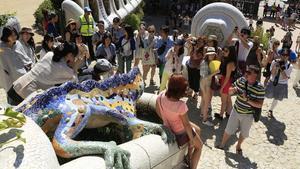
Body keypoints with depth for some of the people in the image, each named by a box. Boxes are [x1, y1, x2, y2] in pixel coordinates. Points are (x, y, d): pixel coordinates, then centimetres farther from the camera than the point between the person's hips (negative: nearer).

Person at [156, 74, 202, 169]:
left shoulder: (161, 96, -21)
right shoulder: (181, 106, -38)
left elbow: (158, 112, -3)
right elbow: (187, 125, -23)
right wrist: (192, 139, -7)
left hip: (168, 126, 7)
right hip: (181, 132, -7)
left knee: (197, 130, 31)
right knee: (199, 146, 23)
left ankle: (189, 156, 46)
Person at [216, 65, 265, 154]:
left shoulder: (260, 88, -20)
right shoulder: (241, 80, -10)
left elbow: (259, 105, -19)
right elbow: (229, 91, 0)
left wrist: (247, 100, -32)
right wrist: (233, 90, -23)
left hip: (248, 115, -2)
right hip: (236, 111, 2)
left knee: (244, 133, 19)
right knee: (228, 130, 14)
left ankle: (238, 146, 46)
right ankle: (222, 145, 36)